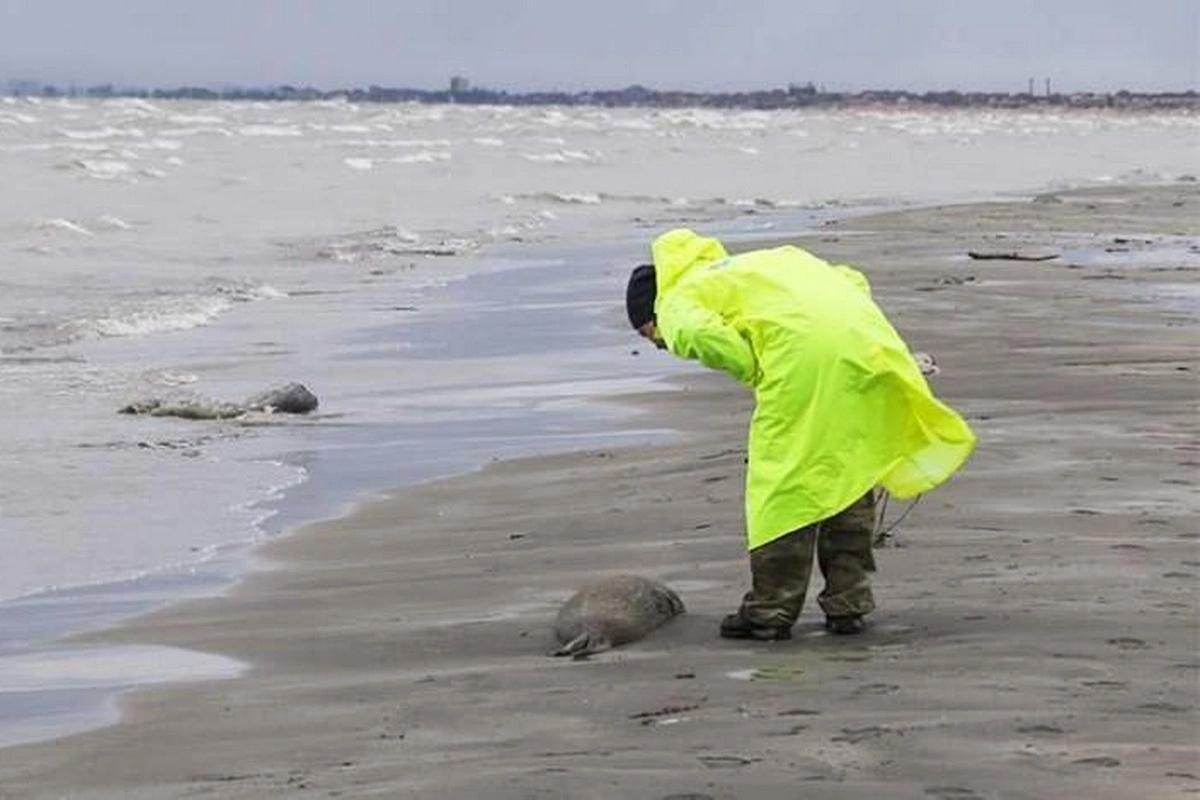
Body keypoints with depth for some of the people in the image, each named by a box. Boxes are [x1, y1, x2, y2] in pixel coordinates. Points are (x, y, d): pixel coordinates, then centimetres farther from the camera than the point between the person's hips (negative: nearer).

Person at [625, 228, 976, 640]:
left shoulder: (676, 303, 17)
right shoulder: (757, 263, 39)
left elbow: (699, 332, -10)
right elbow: (852, 280, 32)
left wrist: (757, 375, 3)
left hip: (802, 346, -7)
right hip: (867, 337, 7)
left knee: (779, 482, 3)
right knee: (851, 474, 17)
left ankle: (771, 610, 7)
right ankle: (848, 602, 21)